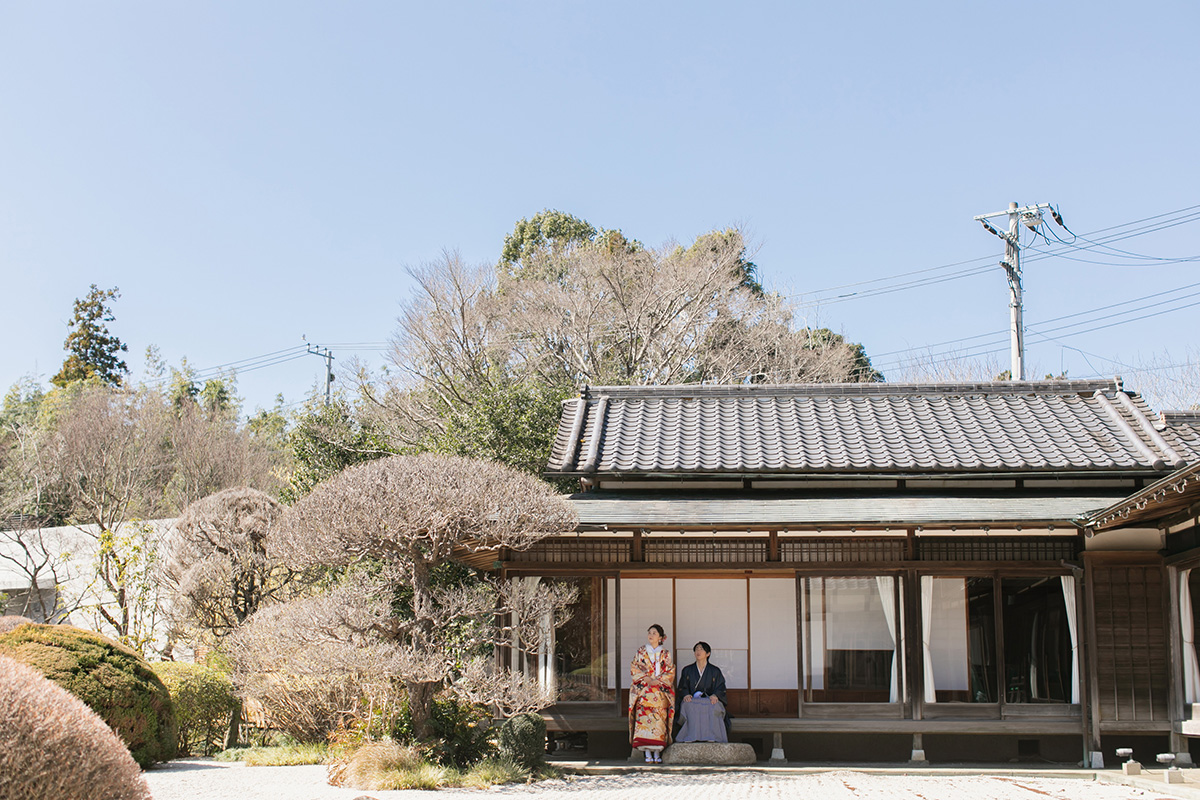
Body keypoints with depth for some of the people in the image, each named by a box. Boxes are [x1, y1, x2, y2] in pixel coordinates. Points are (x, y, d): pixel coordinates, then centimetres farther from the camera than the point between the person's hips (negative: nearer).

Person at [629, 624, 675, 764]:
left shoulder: (666, 653, 11)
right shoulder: (641, 651, 12)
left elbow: (670, 672, 6)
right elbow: (634, 669, 6)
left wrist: (658, 681, -10)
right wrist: (646, 679, -9)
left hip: (661, 691, 0)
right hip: (643, 691, 0)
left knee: (659, 719, -8)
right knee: (644, 719, -12)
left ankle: (657, 753, -5)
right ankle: (647, 753, -11)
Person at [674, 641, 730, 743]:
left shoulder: (715, 671, 15)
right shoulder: (687, 670, 18)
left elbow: (720, 688, 7)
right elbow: (682, 688, 11)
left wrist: (715, 695, -15)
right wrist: (686, 694, -12)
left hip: (709, 700, -1)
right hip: (692, 700, 1)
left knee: (713, 708, -37)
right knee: (688, 706, -37)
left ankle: (711, 738, -39)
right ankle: (692, 738, -39)